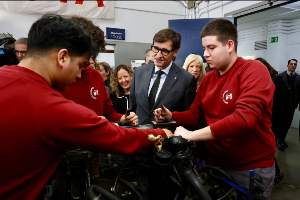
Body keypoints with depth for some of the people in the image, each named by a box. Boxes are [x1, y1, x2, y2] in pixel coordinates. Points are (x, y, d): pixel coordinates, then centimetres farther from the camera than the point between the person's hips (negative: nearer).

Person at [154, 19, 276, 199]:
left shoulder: (254, 70, -17)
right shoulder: (208, 79, 5)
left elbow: (244, 118, -31)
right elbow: (195, 115, 8)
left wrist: (191, 135, -31)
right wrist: (170, 116, -12)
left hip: (251, 169, -6)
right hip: (216, 164, 6)